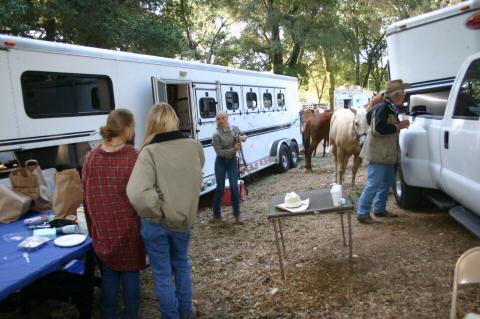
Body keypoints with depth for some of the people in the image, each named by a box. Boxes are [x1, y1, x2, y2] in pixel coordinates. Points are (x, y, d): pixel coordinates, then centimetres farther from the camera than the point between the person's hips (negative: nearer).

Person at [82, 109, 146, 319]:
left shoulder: (91, 158, -2)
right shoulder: (134, 157, -15)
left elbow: (87, 197, 5)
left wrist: (94, 227, 15)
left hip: (103, 230, 4)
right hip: (129, 229, -3)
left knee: (108, 275, 18)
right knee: (130, 274, 13)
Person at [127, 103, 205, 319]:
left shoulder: (150, 151, -20)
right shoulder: (195, 147, -7)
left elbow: (137, 193, -32)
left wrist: (157, 213, -18)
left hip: (157, 224, -4)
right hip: (184, 219, 4)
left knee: (162, 273, 16)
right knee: (182, 264, 27)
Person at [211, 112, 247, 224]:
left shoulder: (235, 129, -2)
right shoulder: (216, 135, -15)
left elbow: (243, 137, 17)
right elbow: (220, 152, -19)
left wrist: (243, 137, -7)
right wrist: (234, 149, -26)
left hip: (232, 161, 3)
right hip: (221, 162, -3)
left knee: (234, 187, 0)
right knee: (220, 188, 3)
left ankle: (237, 214, 13)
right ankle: (216, 215, 17)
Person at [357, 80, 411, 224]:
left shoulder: (391, 108, 13)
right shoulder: (383, 108, -17)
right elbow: (378, 129, -26)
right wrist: (398, 126, -18)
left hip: (387, 153, 11)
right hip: (378, 153, -11)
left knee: (387, 181, 17)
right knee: (374, 184, -10)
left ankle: (380, 209, 29)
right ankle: (362, 213, -3)